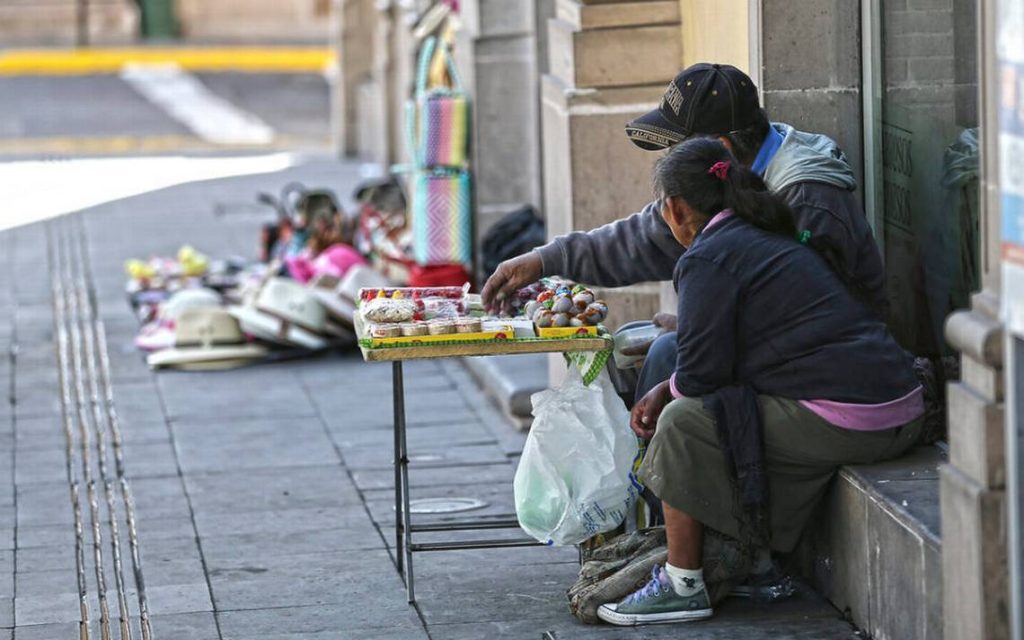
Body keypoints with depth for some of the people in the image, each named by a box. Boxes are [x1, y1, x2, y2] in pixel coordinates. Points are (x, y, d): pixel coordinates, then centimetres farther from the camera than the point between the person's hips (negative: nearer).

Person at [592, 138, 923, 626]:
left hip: (839, 423, -10)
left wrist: (667, 396, 13)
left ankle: (682, 586, 7)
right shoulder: (770, 238, 23)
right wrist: (667, 389, 25)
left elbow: (701, 372, -9)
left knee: (682, 424, 0)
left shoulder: (707, 259, -7)